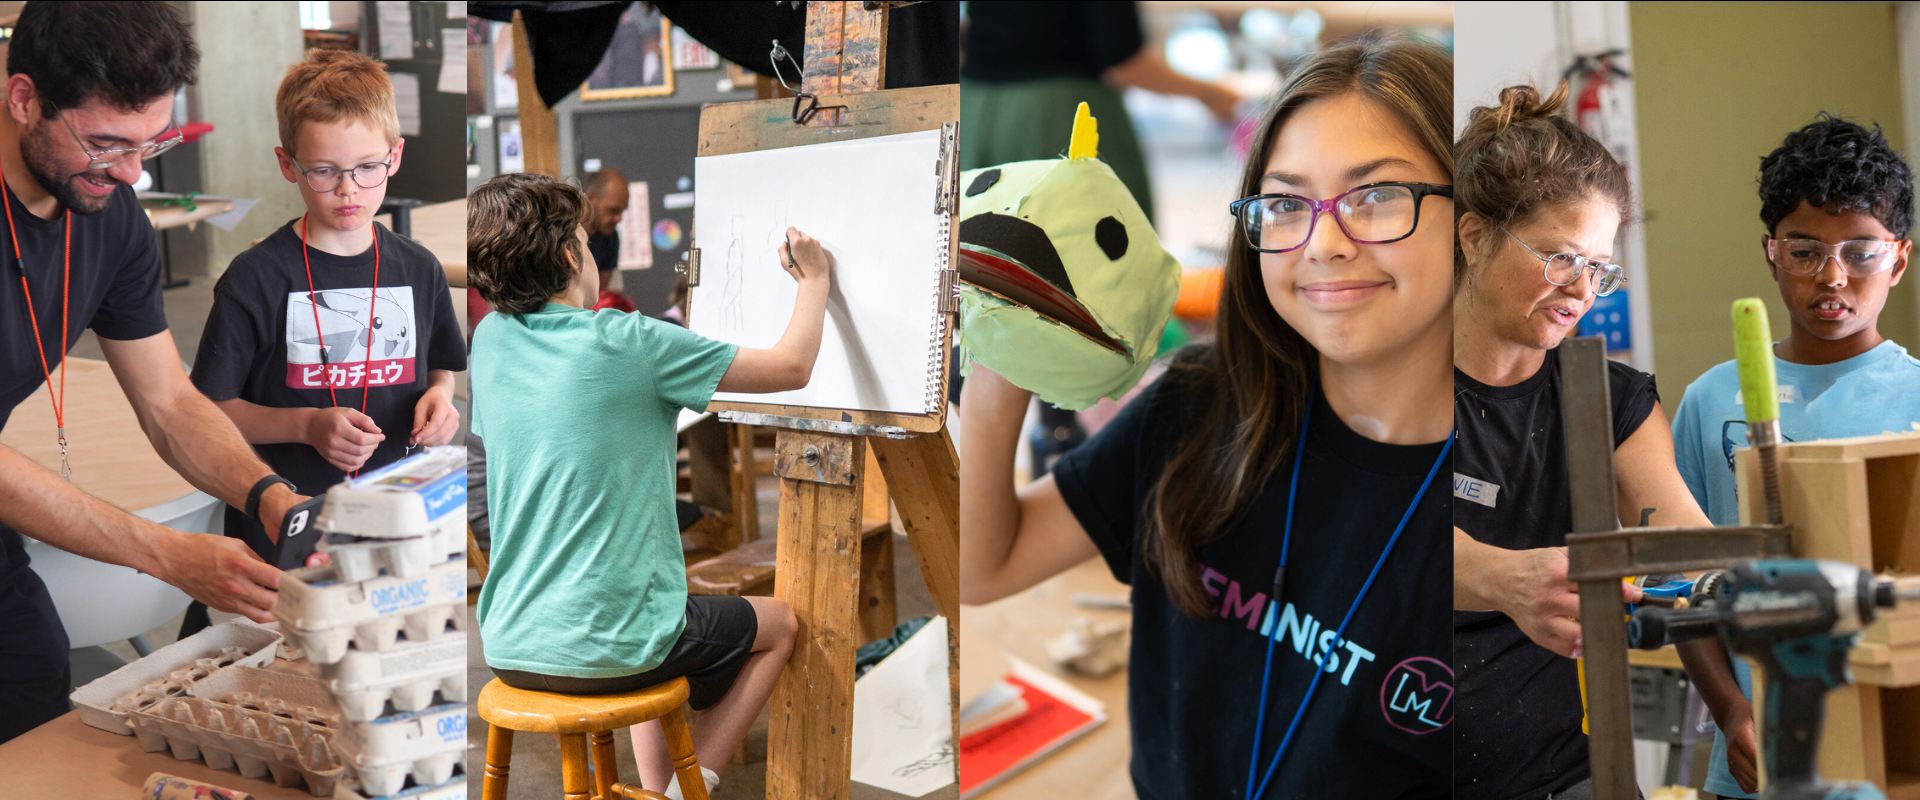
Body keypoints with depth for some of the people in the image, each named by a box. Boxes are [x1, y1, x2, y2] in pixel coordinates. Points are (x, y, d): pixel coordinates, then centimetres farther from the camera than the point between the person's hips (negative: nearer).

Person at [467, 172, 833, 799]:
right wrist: (814, 279, 10)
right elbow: (792, 368, -7)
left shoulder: (490, 340, 1)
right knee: (778, 624, 22)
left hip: (508, 649, 6)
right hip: (603, 651, -6)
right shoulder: (624, 342, -15)